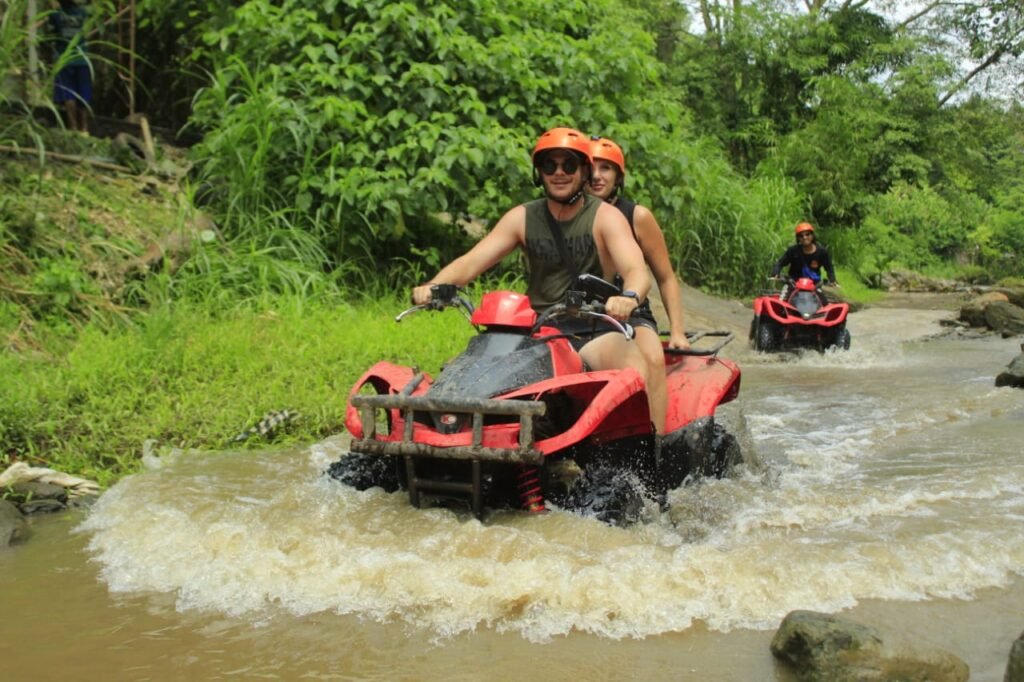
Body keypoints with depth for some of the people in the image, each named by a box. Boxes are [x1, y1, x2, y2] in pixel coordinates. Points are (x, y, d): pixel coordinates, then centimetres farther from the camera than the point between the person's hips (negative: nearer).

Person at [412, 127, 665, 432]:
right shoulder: (522, 218, 7)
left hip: (593, 330, -3)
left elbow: (637, 271, -18)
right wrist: (432, 286, -22)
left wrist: (629, 297, -43)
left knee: (637, 369, -33)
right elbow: (470, 262, 0)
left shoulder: (605, 217, -2)